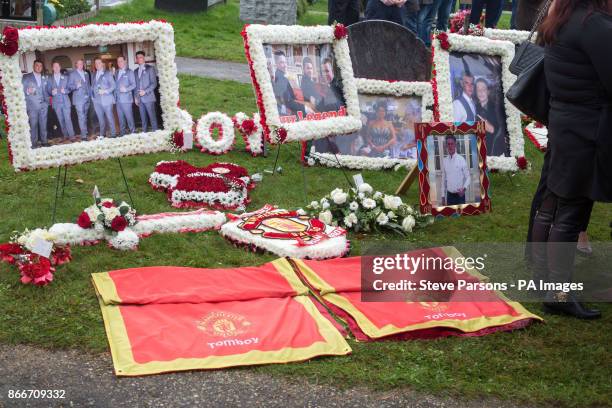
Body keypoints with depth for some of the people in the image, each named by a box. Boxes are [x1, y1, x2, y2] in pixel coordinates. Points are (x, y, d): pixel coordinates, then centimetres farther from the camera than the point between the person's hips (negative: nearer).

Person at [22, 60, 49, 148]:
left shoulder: (44, 78, 16)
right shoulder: (26, 77, 3)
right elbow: (22, 90, -1)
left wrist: (47, 102, 10)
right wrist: (27, 91, -22)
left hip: (43, 105, 4)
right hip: (32, 105, -4)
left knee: (43, 124, 4)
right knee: (33, 125, -5)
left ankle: (43, 141, 12)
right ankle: (34, 143, -2)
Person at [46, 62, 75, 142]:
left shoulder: (65, 77, 8)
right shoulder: (49, 79, 7)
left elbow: (69, 89, 8)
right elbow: (48, 91, 6)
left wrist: (65, 91, -14)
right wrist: (52, 92, -15)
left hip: (65, 102, -1)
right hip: (56, 102, 1)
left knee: (68, 119, -8)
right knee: (61, 120, 4)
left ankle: (71, 136, -6)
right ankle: (65, 136, 11)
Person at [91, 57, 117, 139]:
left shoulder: (108, 73, 3)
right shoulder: (94, 75, 17)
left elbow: (113, 85, -2)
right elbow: (93, 86, 19)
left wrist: (105, 91, -16)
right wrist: (92, 96, 8)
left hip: (106, 99, -4)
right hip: (97, 100, 4)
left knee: (109, 117, -5)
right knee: (100, 118, 5)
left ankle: (113, 134, 2)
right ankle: (102, 134, 11)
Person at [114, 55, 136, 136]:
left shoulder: (129, 72, 1)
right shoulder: (116, 73, 17)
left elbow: (133, 84, -5)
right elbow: (115, 84, 20)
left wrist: (126, 89, -22)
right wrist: (115, 96, 8)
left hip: (126, 98, -5)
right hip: (118, 99, 5)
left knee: (129, 117, -7)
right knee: (120, 118, 7)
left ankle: (133, 132, -1)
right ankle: (122, 133, 14)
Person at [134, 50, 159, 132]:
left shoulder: (150, 69, 1)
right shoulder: (136, 71, 17)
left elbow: (154, 83, -5)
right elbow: (135, 85, 18)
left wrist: (145, 91, -13)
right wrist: (136, 97, 9)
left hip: (148, 97, -5)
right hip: (140, 99, 5)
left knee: (152, 117, -6)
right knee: (143, 119, 5)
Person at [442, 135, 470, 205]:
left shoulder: (461, 159, -8)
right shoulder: (444, 161, 4)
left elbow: (468, 177, -5)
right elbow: (444, 178, 11)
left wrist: (464, 188, -23)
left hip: (459, 194, -3)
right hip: (449, 195, 3)